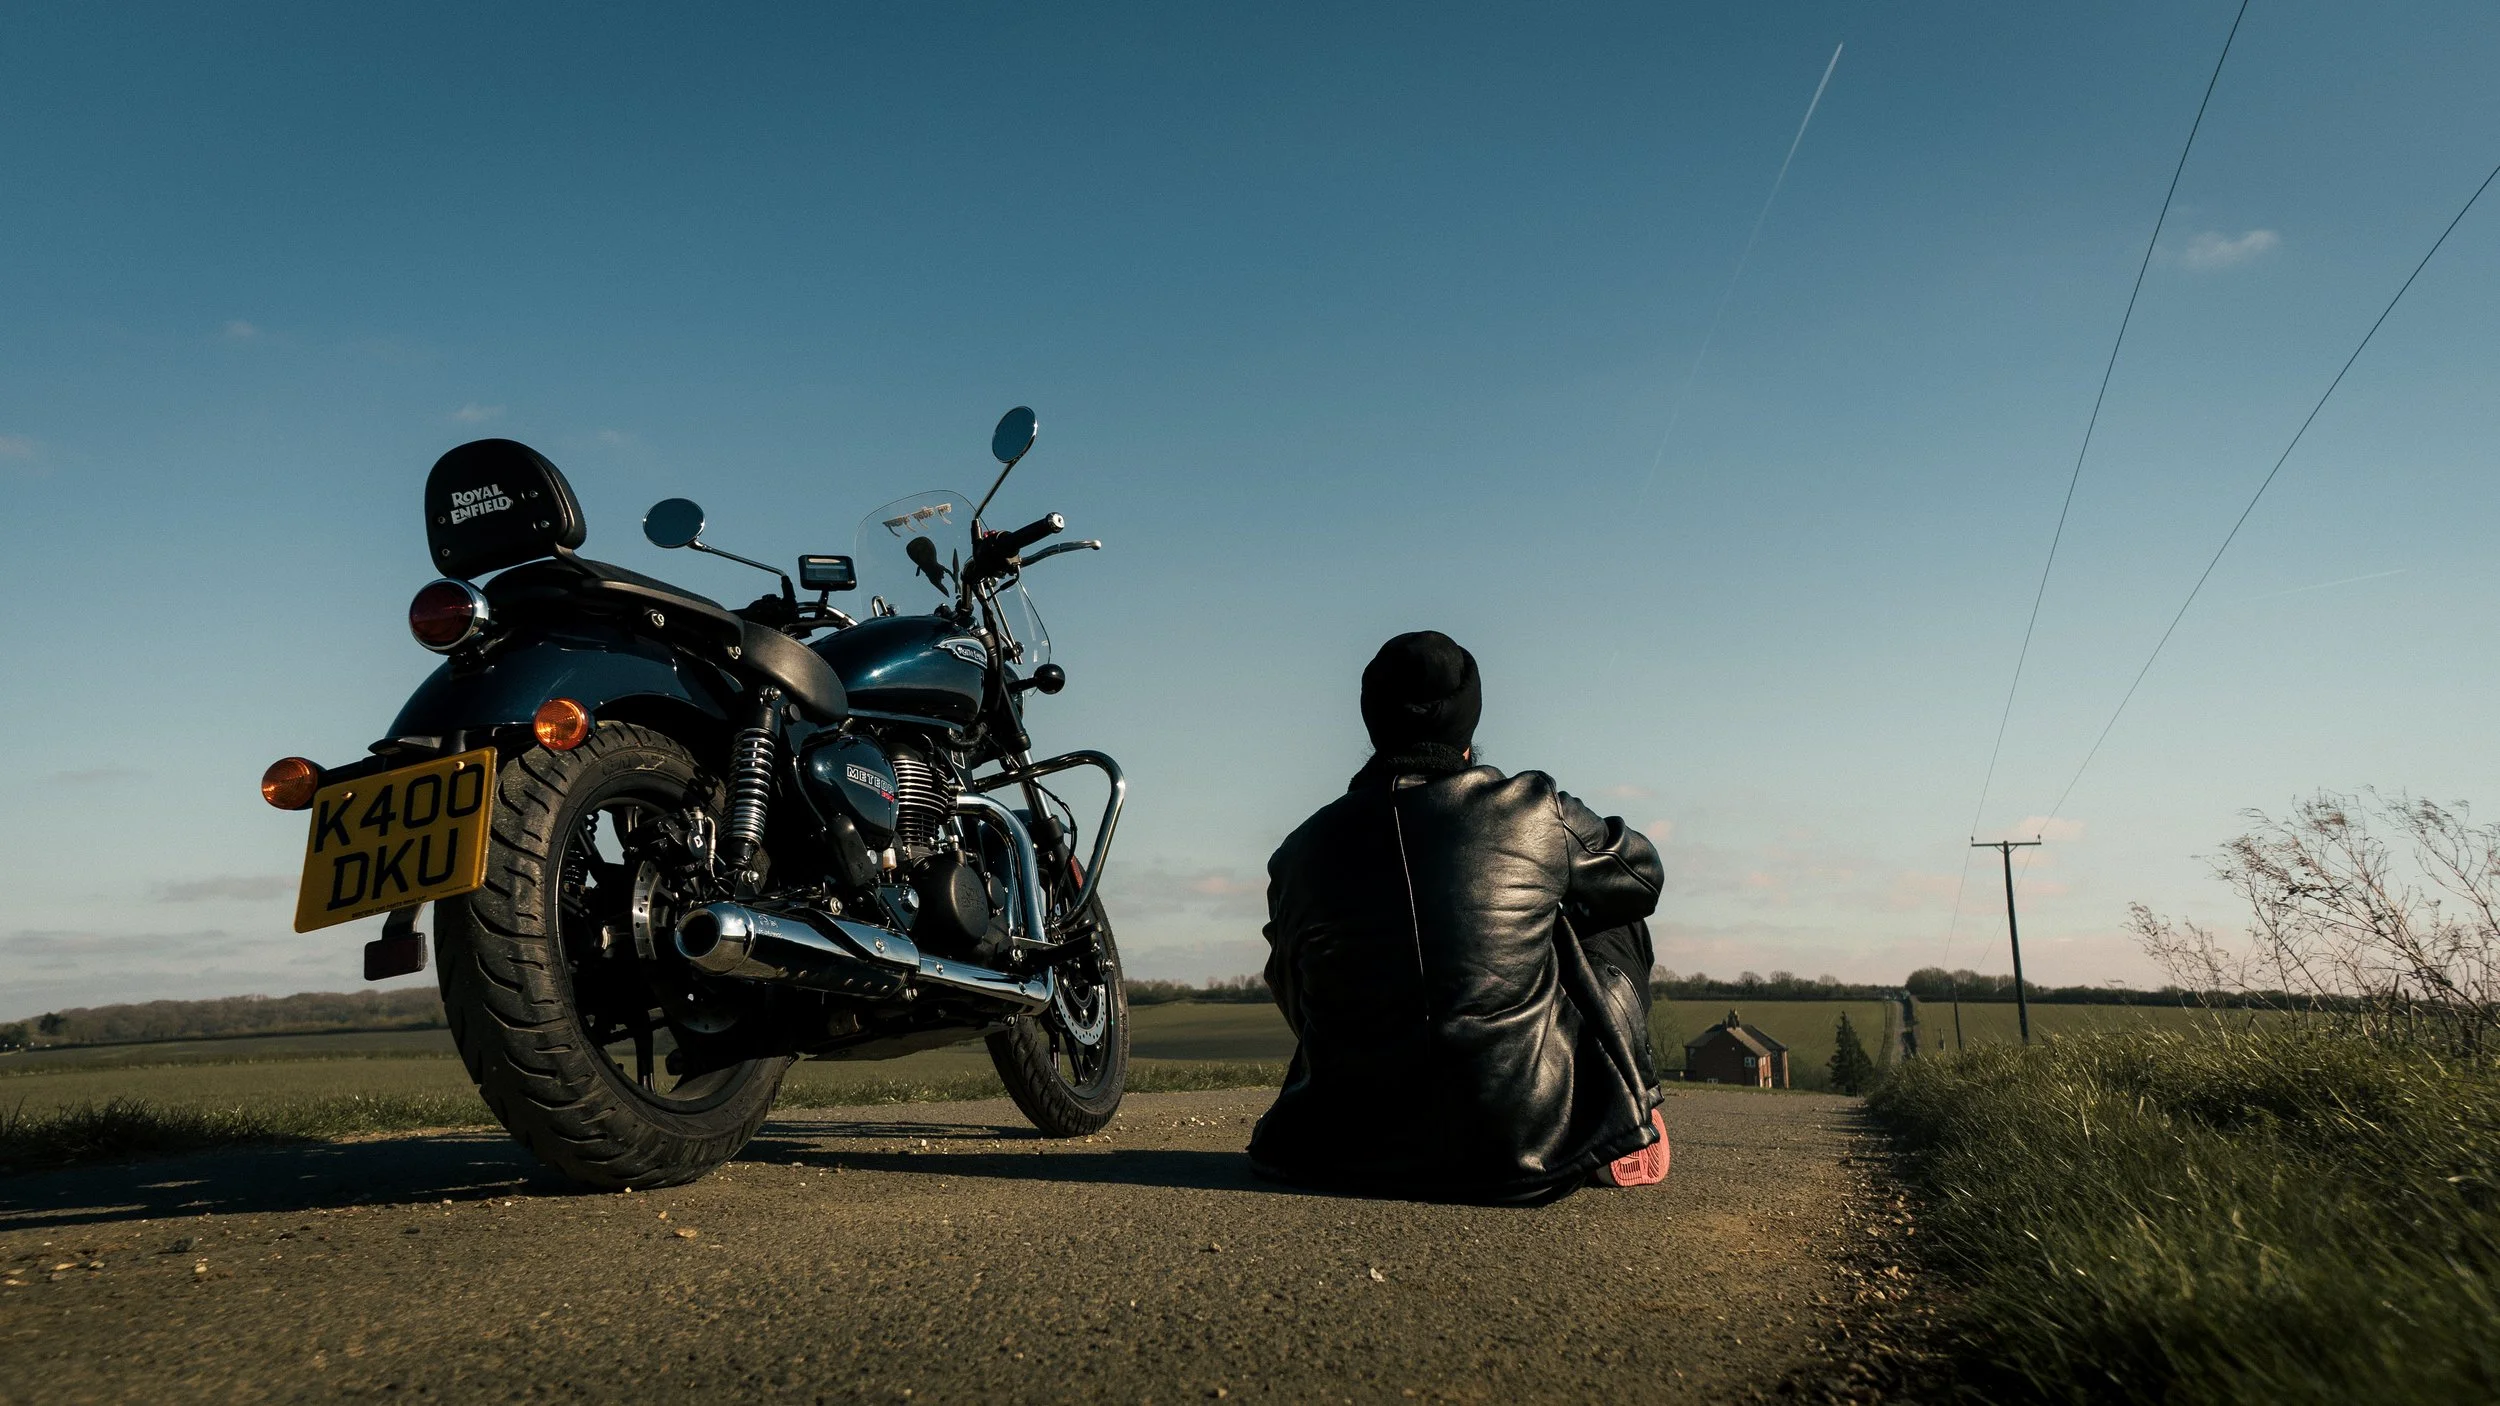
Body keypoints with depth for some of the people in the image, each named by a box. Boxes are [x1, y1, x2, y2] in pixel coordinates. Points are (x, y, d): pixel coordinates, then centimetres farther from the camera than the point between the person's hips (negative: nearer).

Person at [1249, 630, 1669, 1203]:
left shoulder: (1299, 852, 1)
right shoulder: (1533, 809, -5)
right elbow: (1642, 875, 16)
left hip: (1359, 1154, 2)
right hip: (1535, 1145, -2)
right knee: (1611, 921, 18)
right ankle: (1629, 1126, 25)